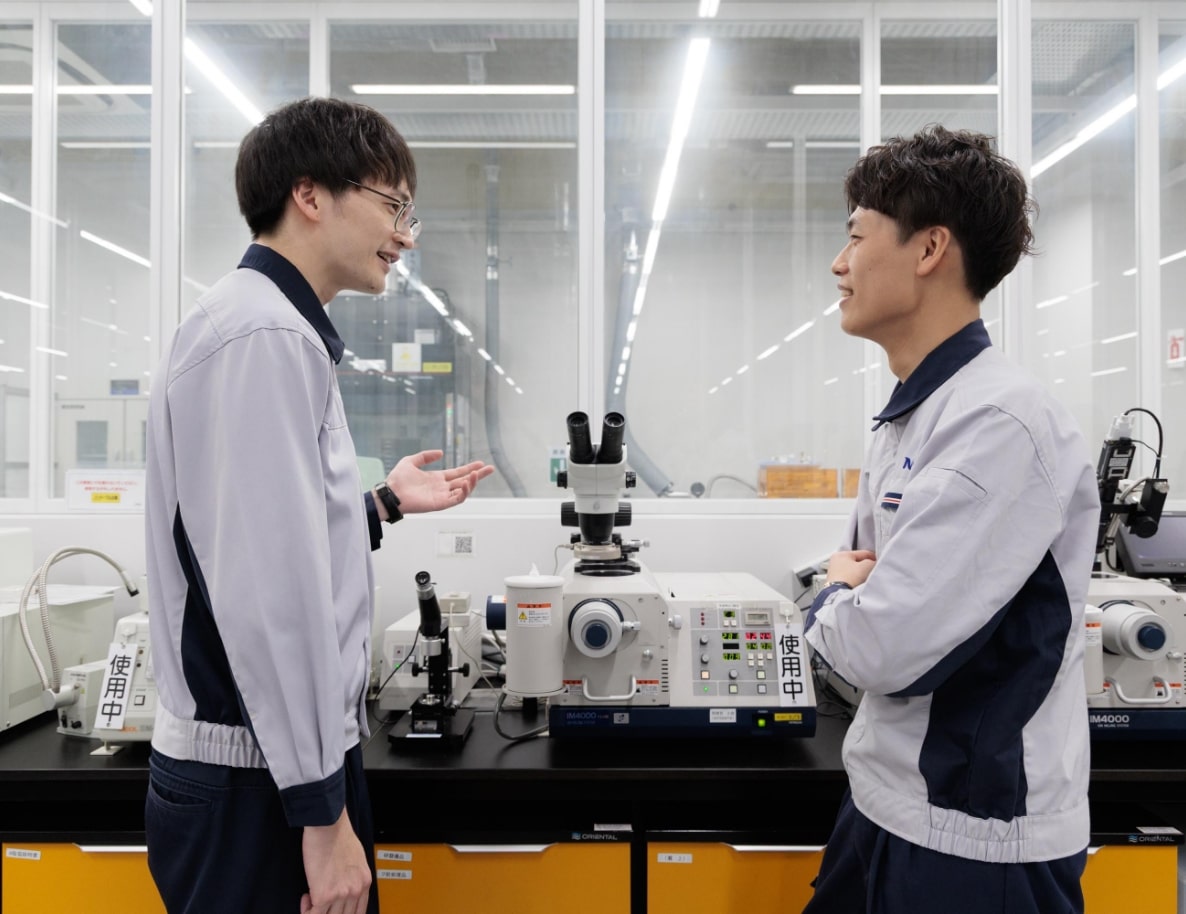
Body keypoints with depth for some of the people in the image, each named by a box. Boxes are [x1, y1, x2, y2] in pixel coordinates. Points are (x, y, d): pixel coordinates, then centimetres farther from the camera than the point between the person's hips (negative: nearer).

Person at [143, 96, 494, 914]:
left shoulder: (276, 325, 12)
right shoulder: (264, 334, -19)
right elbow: (267, 592, -25)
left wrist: (383, 506, 14)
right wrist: (321, 811, -20)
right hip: (263, 784, -9)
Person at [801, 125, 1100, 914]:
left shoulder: (1002, 422, -23)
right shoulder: (910, 414, 6)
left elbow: (881, 648, -28)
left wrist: (831, 602, -8)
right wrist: (850, 599, -9)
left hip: (975, 835, -8)